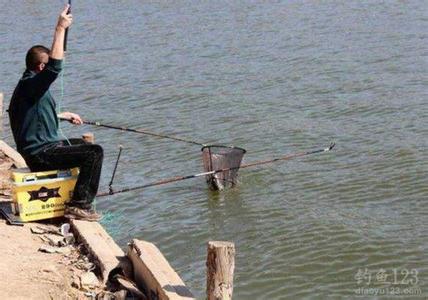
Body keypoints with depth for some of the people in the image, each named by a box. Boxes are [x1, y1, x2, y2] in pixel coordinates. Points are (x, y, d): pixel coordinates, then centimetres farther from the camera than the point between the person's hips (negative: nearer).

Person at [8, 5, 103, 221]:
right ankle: (79, 205, -19)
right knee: (94, 152, -20)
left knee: (84, 145, 31)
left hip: (41, 147, 11)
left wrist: (64, 116, 34)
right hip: (40, 154, -11)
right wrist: (60, 29, -31)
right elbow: (55, 67, -36)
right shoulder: (30, 84, -19)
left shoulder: (30, 85, 13)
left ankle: (79, 196, 39)